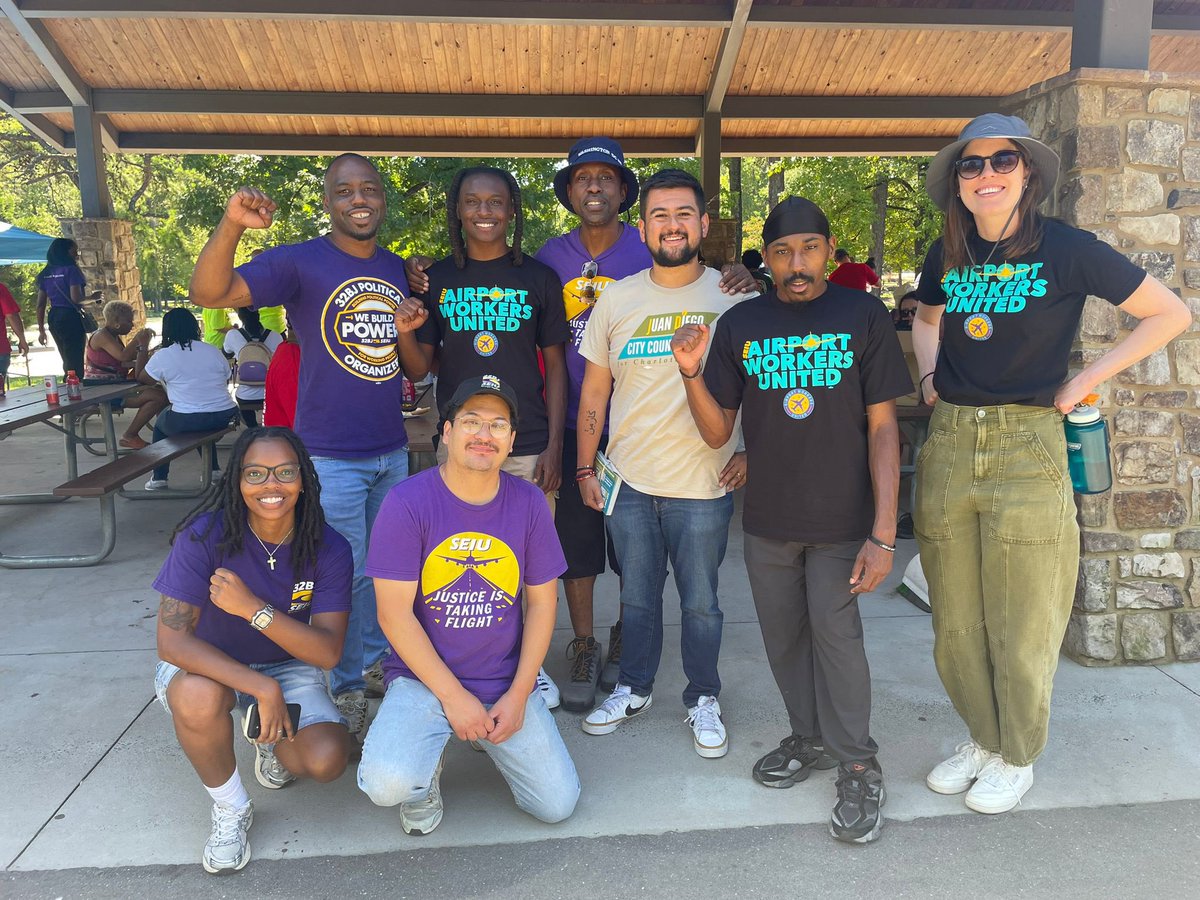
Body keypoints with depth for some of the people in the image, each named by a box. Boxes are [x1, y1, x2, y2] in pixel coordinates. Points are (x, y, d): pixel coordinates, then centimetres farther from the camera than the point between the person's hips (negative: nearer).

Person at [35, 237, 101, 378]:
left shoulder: (45, 274, 11)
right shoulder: (71, 270, -10)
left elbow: (40, 305, 10)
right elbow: (76, 298, -21)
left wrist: (41, 329, 15)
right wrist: (92, 297, -2)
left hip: (54, 319, 8)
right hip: (71, 318, -8)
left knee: (67, 361, 21)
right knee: (76, 363, -3)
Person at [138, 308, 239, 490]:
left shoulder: (162, 356, -3)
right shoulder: (214, 351, 5)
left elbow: (142, 379, 14)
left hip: (186, 422, -3)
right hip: (224, 418, 3)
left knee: (161, 423, 28)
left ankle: (159, 478, 27)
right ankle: (213, 470, 34)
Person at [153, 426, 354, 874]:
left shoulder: (328, 549, -17)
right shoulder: (205, 535, -23)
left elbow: (328, 651, -21)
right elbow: (172, 641, -27)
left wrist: (253, 608, -35)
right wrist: (261, 687, -36)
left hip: (288, 666, 1)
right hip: (209, 667, -1)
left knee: (328, 761, -23)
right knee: (198, 695, -37)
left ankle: (274, 742, 16)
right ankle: (230, 810, -6)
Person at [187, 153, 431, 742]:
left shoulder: (399, 271, 9)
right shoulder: (300, 262, -8)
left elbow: (417, 372, 10)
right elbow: (209, 294, -23)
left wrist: (406, 333, -11)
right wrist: (231, 226, -38)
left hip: (393, 451, 6)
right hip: (330, 456, -6)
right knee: (347, 576, 3)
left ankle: (387, 663, 40)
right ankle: (349, 692, 23)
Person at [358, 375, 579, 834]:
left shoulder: (529, 503, -3)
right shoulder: (407, 503, -14)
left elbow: (542, 603, 3)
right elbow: (395, 615, -13)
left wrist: (518, 695, -4)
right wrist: (453, 696, -14)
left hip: (507, 682, 3)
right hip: (423, 677, -3)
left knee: (557, 805, -2)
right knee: (386, 785, -28)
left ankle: (491, 736, 26)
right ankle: (427, 760, 10)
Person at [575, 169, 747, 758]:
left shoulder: (733, 297, -2)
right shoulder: (618, 298, 4)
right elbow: (595, 389, 8)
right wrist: (585, 467, 7)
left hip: (704, 486, -2)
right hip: (629, 482, 2)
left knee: (701, 603, 10)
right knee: (637, 597, 16)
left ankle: (704, 699, 30)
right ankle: (633, 689, 36)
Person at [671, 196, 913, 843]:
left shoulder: (863, 316, -6)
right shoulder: (739, 325, 1)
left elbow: (882, 428, -7)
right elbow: (717, 433, 2)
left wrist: (884, 532, -13)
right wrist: (691, 374, -16)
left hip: (842, 519, -3)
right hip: (766, 521, 3)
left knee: (835, 634, -1)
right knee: (784, 636, 14)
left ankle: (858, 766, 18)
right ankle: (811, 738, 36)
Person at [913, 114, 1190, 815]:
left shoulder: (1067, 249, -5)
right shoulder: (948, 254, 8)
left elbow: (1172, 315, 1)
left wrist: (1084, 382, -4)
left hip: (1027, 448, -4)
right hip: (949, 446, 4)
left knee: (1020, 627, 5)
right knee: (956, 624, 11)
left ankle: (1017, 758, 28)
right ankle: (982, 738, 33)